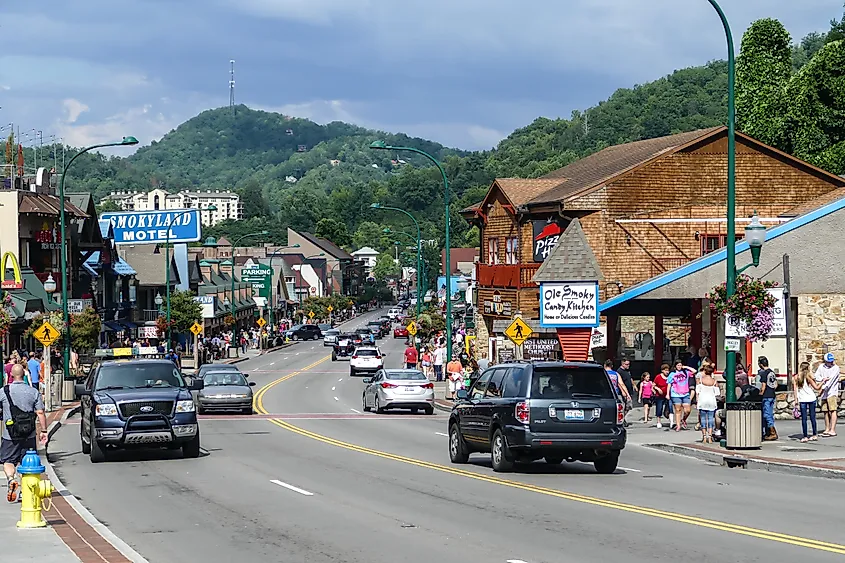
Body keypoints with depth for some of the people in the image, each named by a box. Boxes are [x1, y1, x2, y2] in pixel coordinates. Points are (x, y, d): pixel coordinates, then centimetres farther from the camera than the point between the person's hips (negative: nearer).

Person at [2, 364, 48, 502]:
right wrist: (44, 431, 3)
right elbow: (40, 413, -3)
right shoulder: (34, 392, -2)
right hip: (29, 435, 2)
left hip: (10, 435, -2)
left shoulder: (4, 391, -7)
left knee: (8, 461, 8)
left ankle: (11, 479, -20)